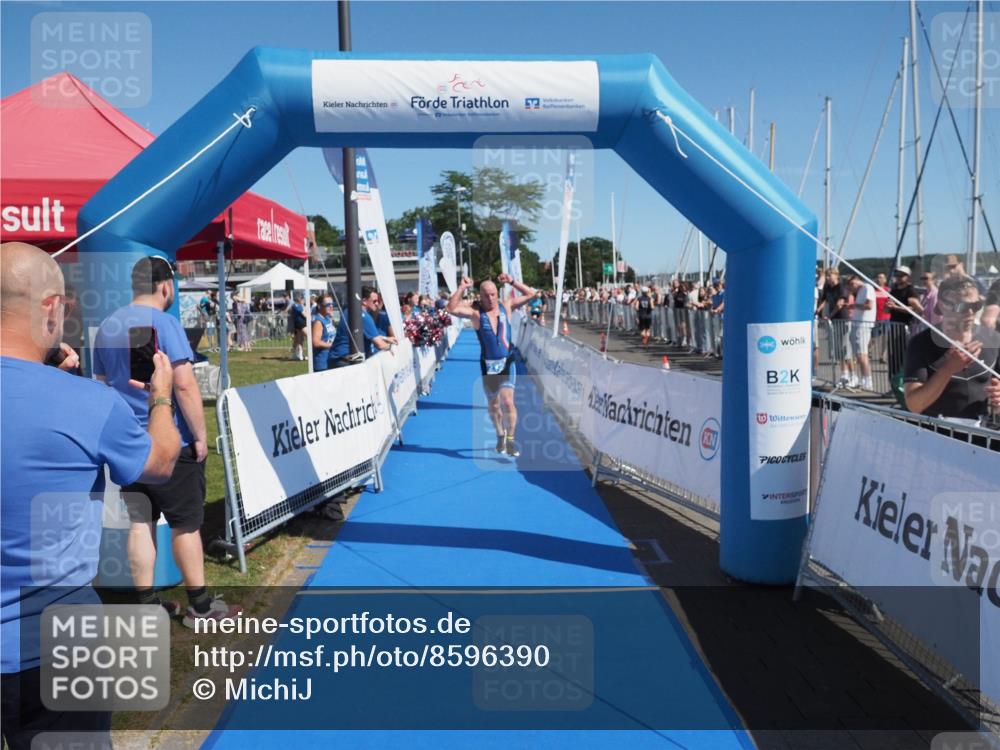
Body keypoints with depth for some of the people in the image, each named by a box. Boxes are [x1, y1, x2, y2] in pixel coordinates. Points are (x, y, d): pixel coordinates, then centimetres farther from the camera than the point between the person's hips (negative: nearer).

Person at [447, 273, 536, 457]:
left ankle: (510, 439, -3)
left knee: (507, 401, -14)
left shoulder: (506, 307, 2)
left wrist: (511, 282, -3)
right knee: (493, 405, 14)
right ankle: (500, 435, 34)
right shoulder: (476, 313, -5)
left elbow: (531, 294, 4)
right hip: (488, 365, 1)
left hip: (507, 362, 0)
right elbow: (452, 308, -18)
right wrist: (462, 288, -18)